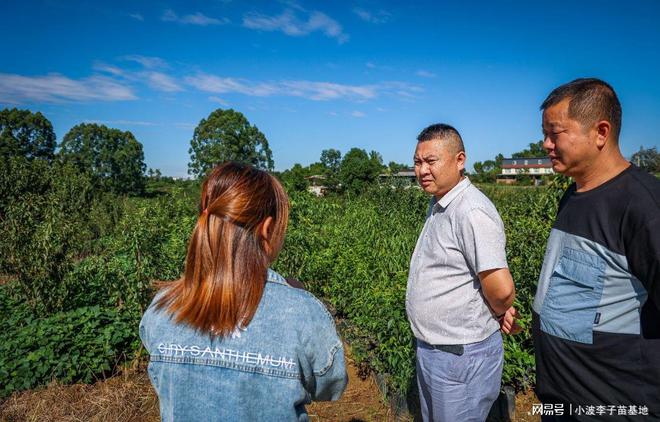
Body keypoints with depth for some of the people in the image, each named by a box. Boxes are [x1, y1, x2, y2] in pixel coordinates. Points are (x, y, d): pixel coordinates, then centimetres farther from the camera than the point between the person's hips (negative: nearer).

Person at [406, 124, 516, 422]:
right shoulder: (438, 206, 7)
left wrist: (495, 315, -8)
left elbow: (502, 290, -29)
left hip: (461, 356, -9)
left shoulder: (471, 211, -25)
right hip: (430, 349, 9)